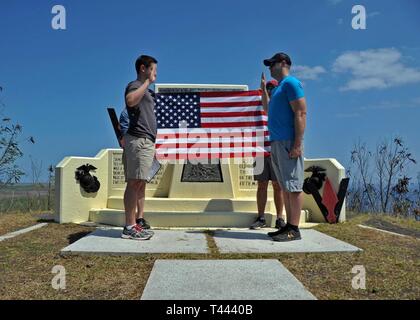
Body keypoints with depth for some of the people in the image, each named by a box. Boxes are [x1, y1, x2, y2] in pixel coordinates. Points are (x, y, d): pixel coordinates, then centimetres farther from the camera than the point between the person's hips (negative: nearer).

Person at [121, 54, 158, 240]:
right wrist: (147, 82, -20)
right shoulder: (135, 85, -4)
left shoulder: (145, 89, 26)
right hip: (139, 140, -10)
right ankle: (129, 227, -11)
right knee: (134, 182, -12)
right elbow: (130, 100, -29)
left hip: (147, 141, 10)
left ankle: (139, 223, 12)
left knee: (141, 183, 8)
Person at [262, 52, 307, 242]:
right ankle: (289, 226, 16)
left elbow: (301, 114, -14)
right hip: (277, 143, 9)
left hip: (288, 143, -9)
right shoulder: (278, 88, 23)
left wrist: (297, 144, -21)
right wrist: (263, 88, 33)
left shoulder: (291, 83, -5)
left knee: (293, 186, -7)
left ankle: (294, 230, -4)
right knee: (285, 187, 10)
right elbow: (269, 109, 40)